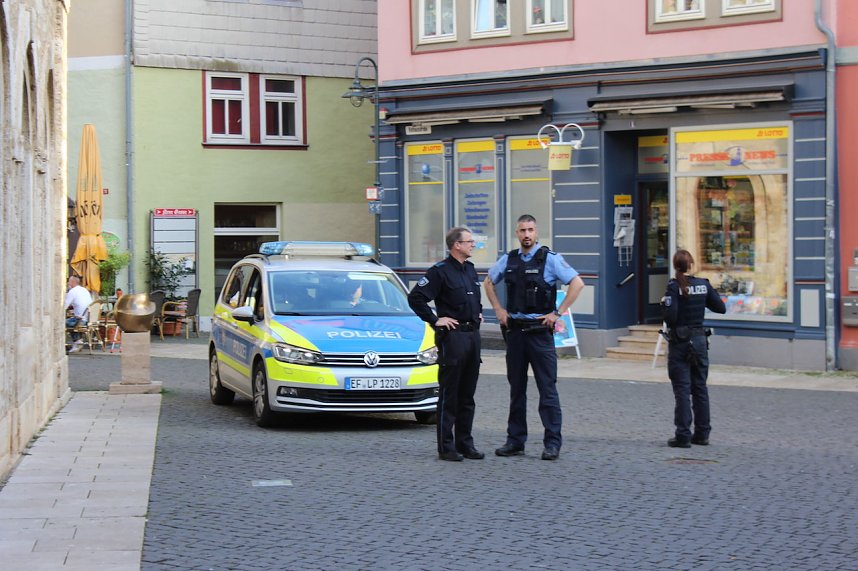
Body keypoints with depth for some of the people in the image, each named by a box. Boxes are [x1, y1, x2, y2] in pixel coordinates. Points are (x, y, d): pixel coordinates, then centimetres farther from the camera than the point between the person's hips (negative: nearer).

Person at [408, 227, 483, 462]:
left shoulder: (470, 270, 15)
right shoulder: (440, 271, -10)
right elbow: (415, 297, -15)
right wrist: (435, 320, -14)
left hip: (473, 335, 8)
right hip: (452, 336, -8)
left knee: (467, 395, 11)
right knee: (449, 396, -4)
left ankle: (465, 443, 17)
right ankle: (446, 447, 0)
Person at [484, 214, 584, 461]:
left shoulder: (549, 259, -5)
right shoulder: (509, 260, 9)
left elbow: (577, 283, -10)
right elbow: (488, 282, 25)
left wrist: (557, 313, -11)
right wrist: (498, 310, 13)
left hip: (539, 330, -5)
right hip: (514, 330, 5)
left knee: (547, 389, -4)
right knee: (516, 388, 10)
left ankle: (552, 443, -2)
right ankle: (515, 441, 17)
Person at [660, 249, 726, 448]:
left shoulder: (674, 287, -13)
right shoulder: (703, 284, 0)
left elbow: (670, 316, -20)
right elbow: (721, 308, 6)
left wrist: (664, 303, -1)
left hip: (679, 342, -4)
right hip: (700, 341, 4)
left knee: (682, 389, -1)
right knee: (700, 388, 12)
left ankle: (683, 436, -3)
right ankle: (702, 434, 17)